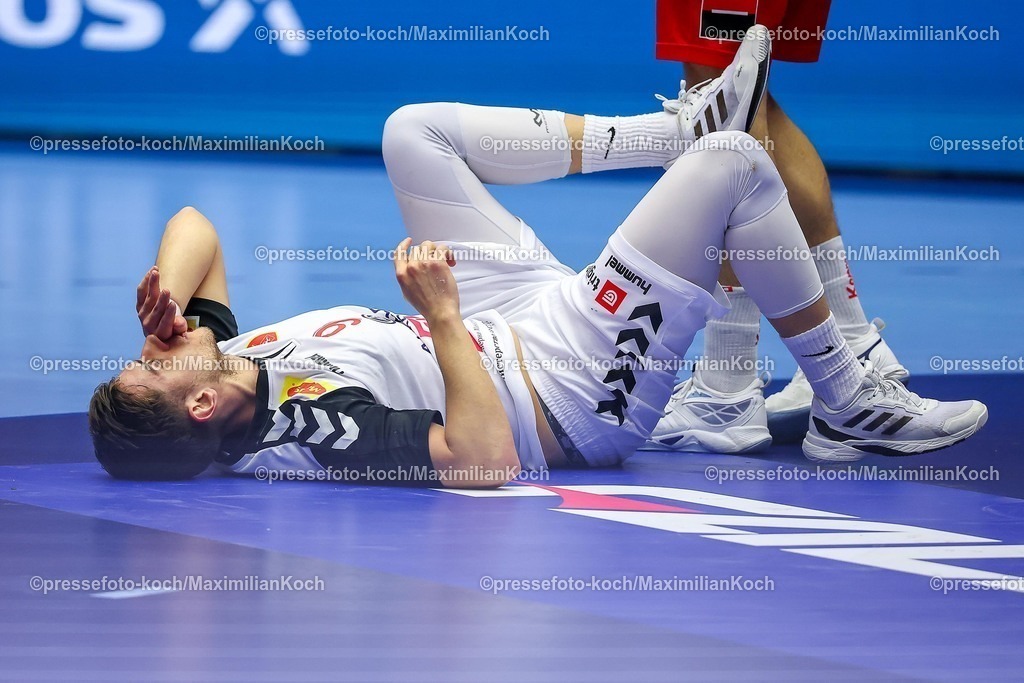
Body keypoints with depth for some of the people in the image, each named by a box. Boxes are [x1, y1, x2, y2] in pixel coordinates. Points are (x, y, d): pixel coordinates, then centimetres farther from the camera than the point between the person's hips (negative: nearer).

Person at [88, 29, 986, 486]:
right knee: (735, 164, -14)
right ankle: (847, 407, 7)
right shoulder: (315, 430, -38)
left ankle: (679, 126, 27)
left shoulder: (215, 367, -13)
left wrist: (166, 291, -21)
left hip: (510, 326, 9)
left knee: (415, 129, 14)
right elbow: (484, 459, -42)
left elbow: (196, 227, 0)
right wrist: (445, 317, -39)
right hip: (584, 386, -9)